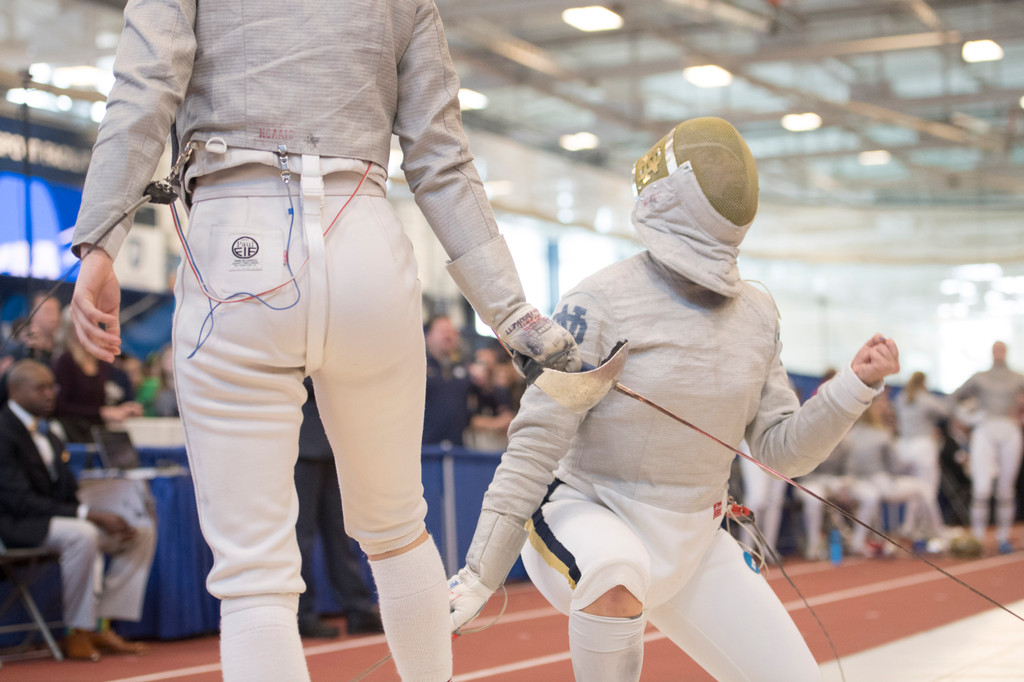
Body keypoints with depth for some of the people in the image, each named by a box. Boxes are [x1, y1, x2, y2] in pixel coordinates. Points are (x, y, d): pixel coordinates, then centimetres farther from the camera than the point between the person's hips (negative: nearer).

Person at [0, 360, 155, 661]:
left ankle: (105, 626, -5)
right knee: (82, 535, -38)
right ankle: (78, 633, -24)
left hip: (56, 516, 9)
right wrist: (88, 514, -25)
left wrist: (101, 516, -6)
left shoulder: (45, 430, 15)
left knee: (143, 533, -2)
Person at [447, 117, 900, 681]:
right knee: (617, 573, -41)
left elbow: (781, 449, 3)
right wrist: (480, 572, -20)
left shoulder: (756, 313, 2)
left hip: (692, 543, 6)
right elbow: (538, 441, -18)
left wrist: (856, 385, -13)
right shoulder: (602, 301, -17)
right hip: (588, 516, -6)